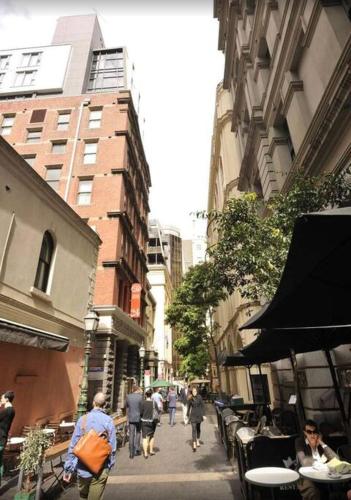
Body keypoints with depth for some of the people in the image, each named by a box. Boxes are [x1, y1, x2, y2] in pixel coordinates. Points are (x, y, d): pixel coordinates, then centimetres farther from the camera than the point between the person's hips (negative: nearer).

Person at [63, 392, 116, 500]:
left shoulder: (83, 419, -9)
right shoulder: (108, 421, -13)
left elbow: (73, 445, -8)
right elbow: (112, 447, -9)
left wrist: (68, 468, 1)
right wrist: (110, 465, 7)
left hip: (83, 468, 2)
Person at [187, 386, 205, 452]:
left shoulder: (199, 397, -8)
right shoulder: (190, 398, -4)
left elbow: (202, 406, -4)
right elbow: (189, 407, 6)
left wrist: (203, 414, -8)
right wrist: (188, 415, 10)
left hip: (199, 414, 1)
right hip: (193, 415, -1)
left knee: (198, 428, 17)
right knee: (194, 429, -7)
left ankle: (198, 441, 37)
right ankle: (194, 445, -7)